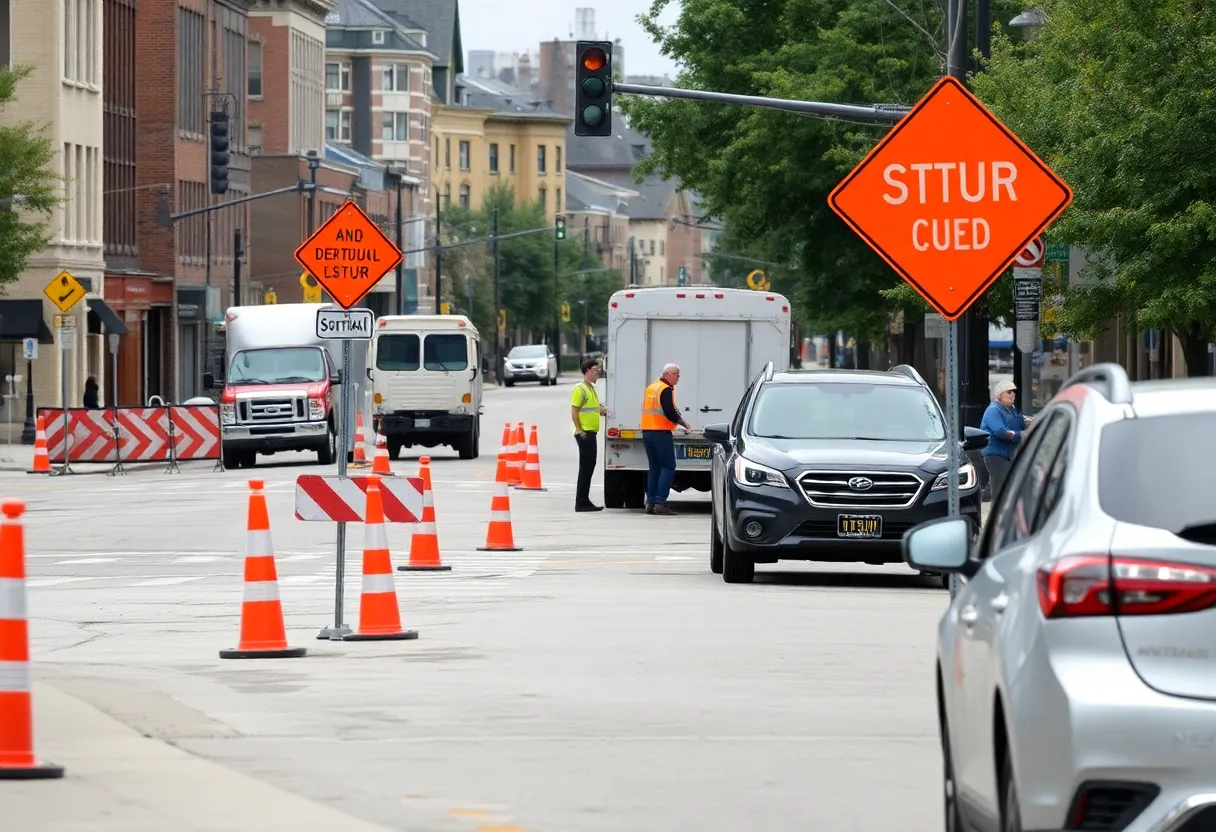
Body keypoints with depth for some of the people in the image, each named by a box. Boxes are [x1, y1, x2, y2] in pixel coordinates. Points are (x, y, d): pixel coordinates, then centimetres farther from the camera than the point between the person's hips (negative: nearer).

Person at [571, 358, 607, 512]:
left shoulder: (591, 388, 17)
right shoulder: (580, 389, -12)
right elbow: (574, 411, -17)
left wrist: (601, 409, 11)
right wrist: (579, 430, -21)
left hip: (591, 432, 10)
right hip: (584, 433, -10)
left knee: (589, 466, 12)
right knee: (586, 467, -8)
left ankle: (584, 501, 17)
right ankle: (581, 502, -6)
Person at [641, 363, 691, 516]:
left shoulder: (651, 388, 17)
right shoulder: (666, 390, -11)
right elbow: (670, 412, -19)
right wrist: (683, 423, -6)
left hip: (647, 431, 9)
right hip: (661, 433, -9)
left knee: (654, 467, 13)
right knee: (668, 467, -6)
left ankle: (650, 503, 9)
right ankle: (660, 502, -14)